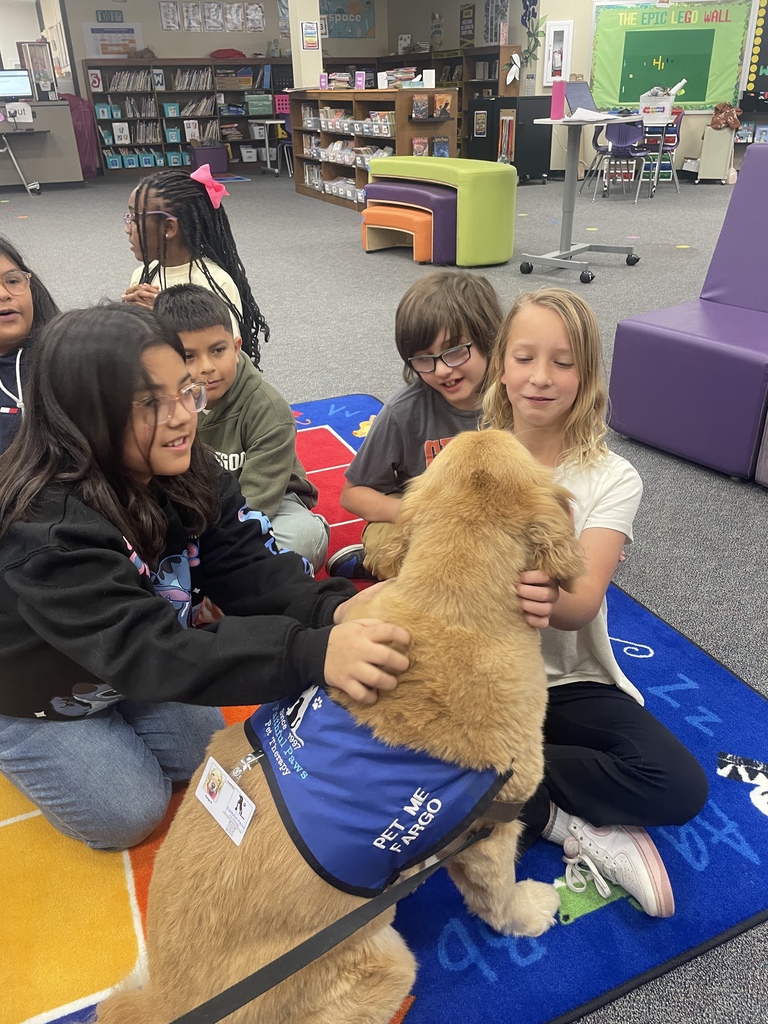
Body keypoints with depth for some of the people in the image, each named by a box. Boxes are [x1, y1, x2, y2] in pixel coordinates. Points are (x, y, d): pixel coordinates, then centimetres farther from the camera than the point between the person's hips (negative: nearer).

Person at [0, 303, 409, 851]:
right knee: (130, 814, -3)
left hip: (119, 671, 6)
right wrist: (313, 653, -63)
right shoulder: (48, 527, -40)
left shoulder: (190, 472, -18)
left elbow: (249, 568, -25)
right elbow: (148, 648, -49)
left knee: (204, 761, 7)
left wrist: (333, 610, -47)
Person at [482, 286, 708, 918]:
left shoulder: (611, 479, -7)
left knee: (680, 787, -22)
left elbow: (585, 601, -20)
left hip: (569, 681, 0)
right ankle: (579, 829, -9)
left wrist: (548, 598, -47)